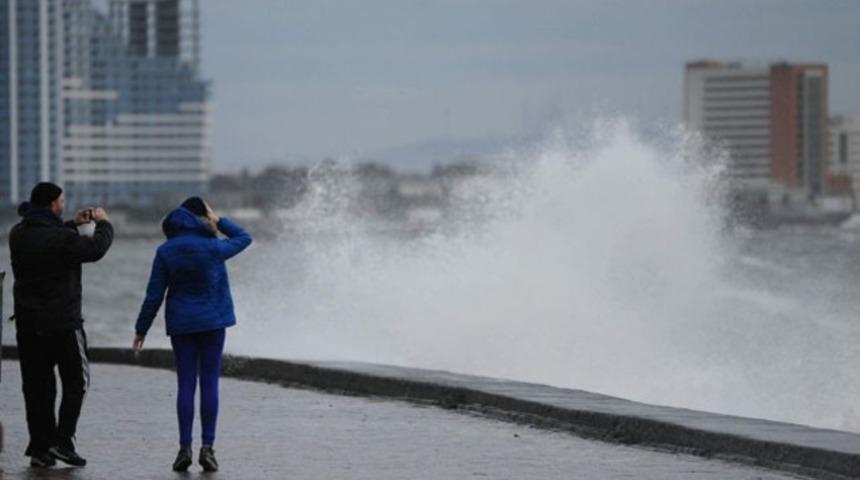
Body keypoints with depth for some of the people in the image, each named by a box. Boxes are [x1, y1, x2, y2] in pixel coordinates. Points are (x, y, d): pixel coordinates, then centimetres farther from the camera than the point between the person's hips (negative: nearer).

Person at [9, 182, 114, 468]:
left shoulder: (18, 235, 4)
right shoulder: (61, 238, -18)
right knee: (76, 381, 9)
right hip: (62, 323, -6)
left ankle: (39, 447, 8)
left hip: (27, 324, 6)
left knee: (36, 386, 10)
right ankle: (62, 441, 1)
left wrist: (72, 224, 22)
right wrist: (103, 223, 7)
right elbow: (96, 248, -10)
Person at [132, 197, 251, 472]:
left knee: (186, 384, 4)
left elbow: (154, 296, -2)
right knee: (209, 383, 1)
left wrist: (141, 330, 5)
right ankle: (207, 447, -3)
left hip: (181, 324, 2)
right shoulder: (213, 248, -10)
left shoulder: (165, 251, -4)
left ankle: (185, 448, -1)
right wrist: (219, 222, 8)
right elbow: (244, 238, 10)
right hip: (212, 323, -2)